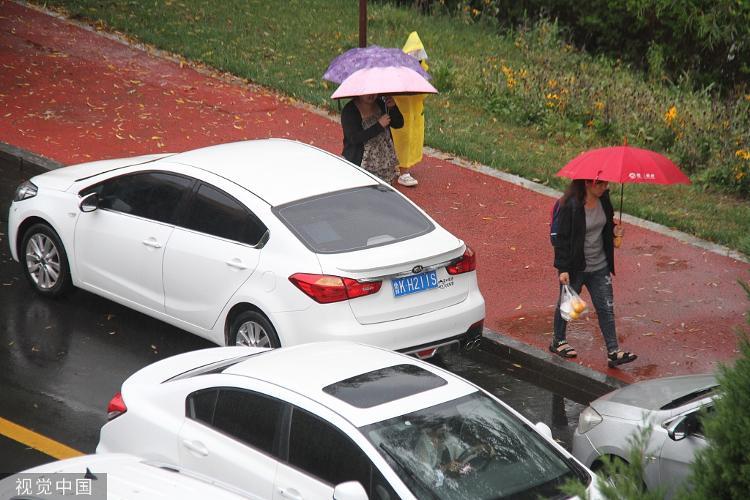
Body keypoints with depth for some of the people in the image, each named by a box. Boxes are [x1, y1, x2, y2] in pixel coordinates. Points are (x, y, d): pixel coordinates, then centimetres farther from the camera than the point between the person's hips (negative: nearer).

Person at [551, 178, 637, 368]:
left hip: (600, 267, 6)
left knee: (606, 308, 3)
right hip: (575, 267, -5)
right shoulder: (570, 206, -22)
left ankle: (613, 352, 5)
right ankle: (558, 342, 35)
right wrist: (563, 269, -19)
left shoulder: (603, 199, -2)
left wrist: (614, 230, -4)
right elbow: (562, 238, -18)